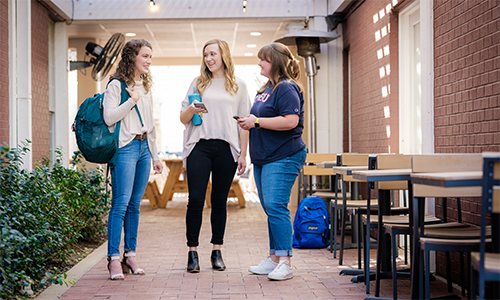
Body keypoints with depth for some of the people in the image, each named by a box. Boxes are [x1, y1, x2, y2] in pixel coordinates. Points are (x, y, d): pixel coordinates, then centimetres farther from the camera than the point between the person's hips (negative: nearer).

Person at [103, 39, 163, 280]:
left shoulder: (146, 87, 19)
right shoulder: (116, 85, -3)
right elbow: (109, 117, -14)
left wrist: (155, 156, 20)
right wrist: (133, 100, -14)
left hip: (143, 147, 7)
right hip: (125, 148, -7)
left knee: (135, 204, 7)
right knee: (121, 203, -10)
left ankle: (130, 255, 13)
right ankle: (114, 258, -7)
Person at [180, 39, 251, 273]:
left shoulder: (238, 85, 11)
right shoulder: (198, 83, 14)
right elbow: (183, 119, 13)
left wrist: (243, 154, 2)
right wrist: (192, 109, -10)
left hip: (226, 148, 0)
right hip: (199, 146, 0)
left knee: (220, 201, 5)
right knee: (195, 199, -7)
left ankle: (217, 251, 14)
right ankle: (193, 252, 1)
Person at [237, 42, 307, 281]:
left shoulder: (287, 88, -11)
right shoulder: (266, 89, 19)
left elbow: (290, 121, -23)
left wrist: (257, 122, -17)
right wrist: (249, 122, 8)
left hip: (283, 157, -10)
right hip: (263, 158, 10)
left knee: (276, 206, -15)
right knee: (270, 209, 12)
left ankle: (285, 262, -12)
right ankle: (273, 259, 19)